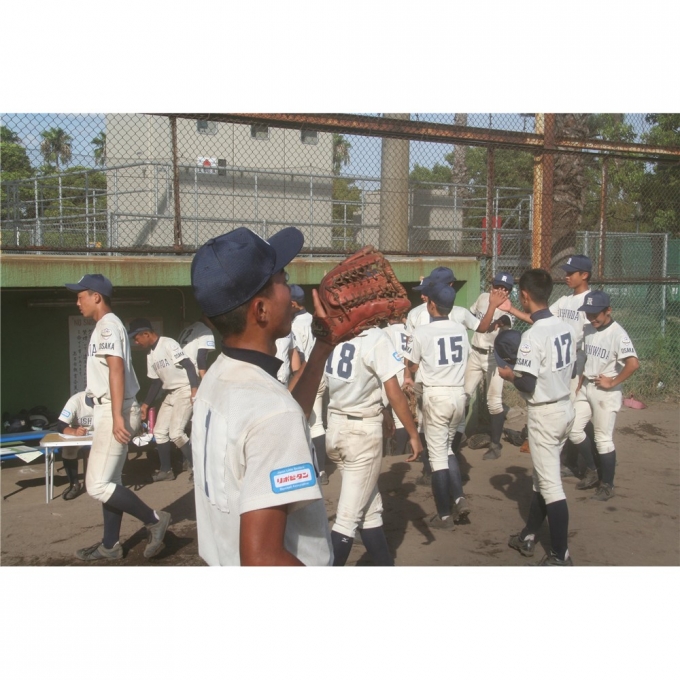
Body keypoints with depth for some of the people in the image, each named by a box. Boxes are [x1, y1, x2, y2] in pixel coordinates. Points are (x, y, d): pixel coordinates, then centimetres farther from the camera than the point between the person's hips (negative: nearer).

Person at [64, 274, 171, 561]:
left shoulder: (108, 325, -12)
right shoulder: (105, 326, 19)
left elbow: (116, 369, -23)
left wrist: (117, 416, -30)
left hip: (115, 411, -11)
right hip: (109, 411, 11)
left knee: (97, 485, -11)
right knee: (108, 482, 15)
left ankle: (154, 519, -3)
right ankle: (110, 545, 24)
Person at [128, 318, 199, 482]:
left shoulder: (168, 344, -15)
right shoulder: (151, 354, 12)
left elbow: (188, 366, -21)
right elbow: (156, 381, 18)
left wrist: (195, 388, -31)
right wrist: (146, 404, 18)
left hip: (185, 391, -9)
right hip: (170, 394, 9)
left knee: (176, 433, -16)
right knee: (159, 432, 8)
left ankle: (195, 465, 2)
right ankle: (166, 470, 19)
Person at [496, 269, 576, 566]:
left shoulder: (532, 335, -21)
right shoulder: (566, 328, 3)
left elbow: (527, 384, -22)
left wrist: (509, 374, -3)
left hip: (544, 413, -9)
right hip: (565, 407, 9)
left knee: (550, 484, -1)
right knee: (542, 476, 19)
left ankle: (560, 556, 6)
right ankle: (528, 536, 33)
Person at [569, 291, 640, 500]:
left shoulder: (617, 334, -19)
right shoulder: (589, 329, 5)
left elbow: (633, 364, -31)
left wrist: (612, 383, -22)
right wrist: (580, 383, 12)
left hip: (605, 392, -8)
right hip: (586, 388, 8)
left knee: (603, 439, 1)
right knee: (574, 430, 10)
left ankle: (607, 485, 16)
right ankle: (592, 472, 29)